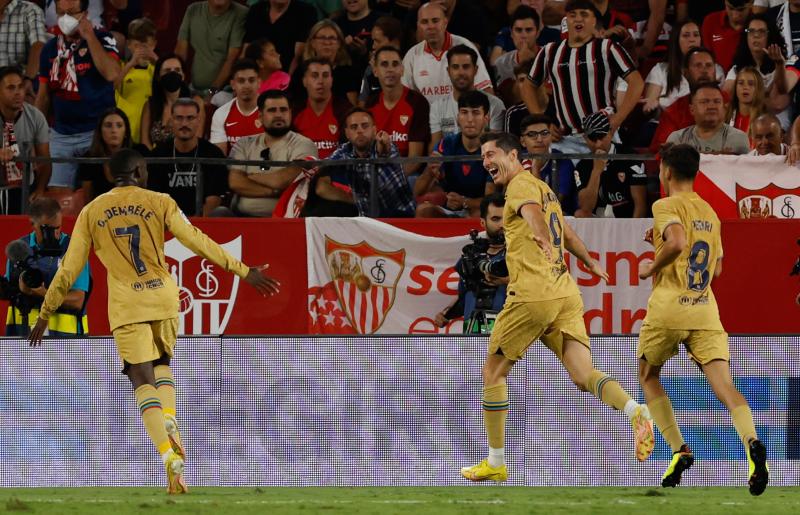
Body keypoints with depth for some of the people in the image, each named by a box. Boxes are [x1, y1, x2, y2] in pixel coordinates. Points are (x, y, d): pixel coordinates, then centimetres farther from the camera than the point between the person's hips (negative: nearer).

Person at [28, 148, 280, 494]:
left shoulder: (91, 212, 4)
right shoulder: (160, 203, 0)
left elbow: (69, 269, 5)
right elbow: (197, 242, -6)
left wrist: (45, 315, 14)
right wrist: (244, 272, -3)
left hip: (125, 306, -1)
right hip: (163, 297, 1)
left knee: (143, 381, -1)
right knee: (162, 362, 25)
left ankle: (169, 456, -20)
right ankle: (169, 423, -3)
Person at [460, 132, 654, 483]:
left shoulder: (521, 184, -3)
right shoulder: (542, 188, 24)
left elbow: (533, 212, -27)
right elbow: (567, 235, 40)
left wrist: (543, 237, -48)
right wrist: (589, 263, 58)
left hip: (533, 295, -8)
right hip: (566, 294, 8)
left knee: (493, 371, 7)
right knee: (583, 376, -3)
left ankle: (495, 463, 10)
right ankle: (636, 413, -31)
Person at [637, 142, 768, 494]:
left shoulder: (666, 206, -2)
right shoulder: (710, 214, 20)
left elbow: (677, 242, -22)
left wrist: (652, 267, -5)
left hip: (669, 307, -5)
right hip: (705, 309, 5)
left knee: (648, 377, 19)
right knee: (724, 386, -9)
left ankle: (680, 451, 7)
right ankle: (752, 443, -37)